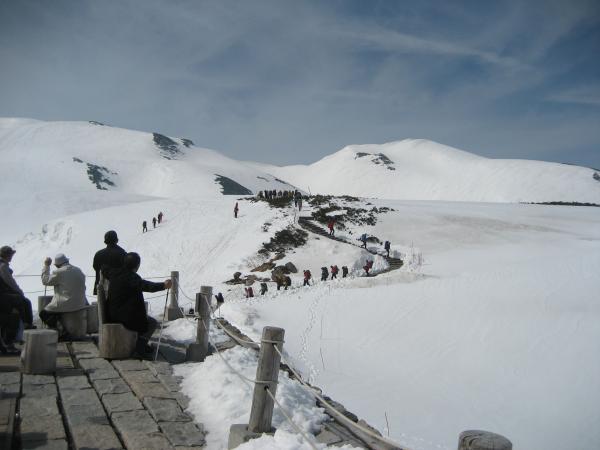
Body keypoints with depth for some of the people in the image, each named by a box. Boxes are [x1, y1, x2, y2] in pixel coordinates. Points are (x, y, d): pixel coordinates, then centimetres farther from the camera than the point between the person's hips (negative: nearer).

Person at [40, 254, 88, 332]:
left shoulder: (59, 273, -13)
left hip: (64, 306, -7)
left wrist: (46, 266, 6)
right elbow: (83, 288, 16)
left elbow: (45, 281, -1)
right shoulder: (79, 271, 9)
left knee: (43, 313, 7)